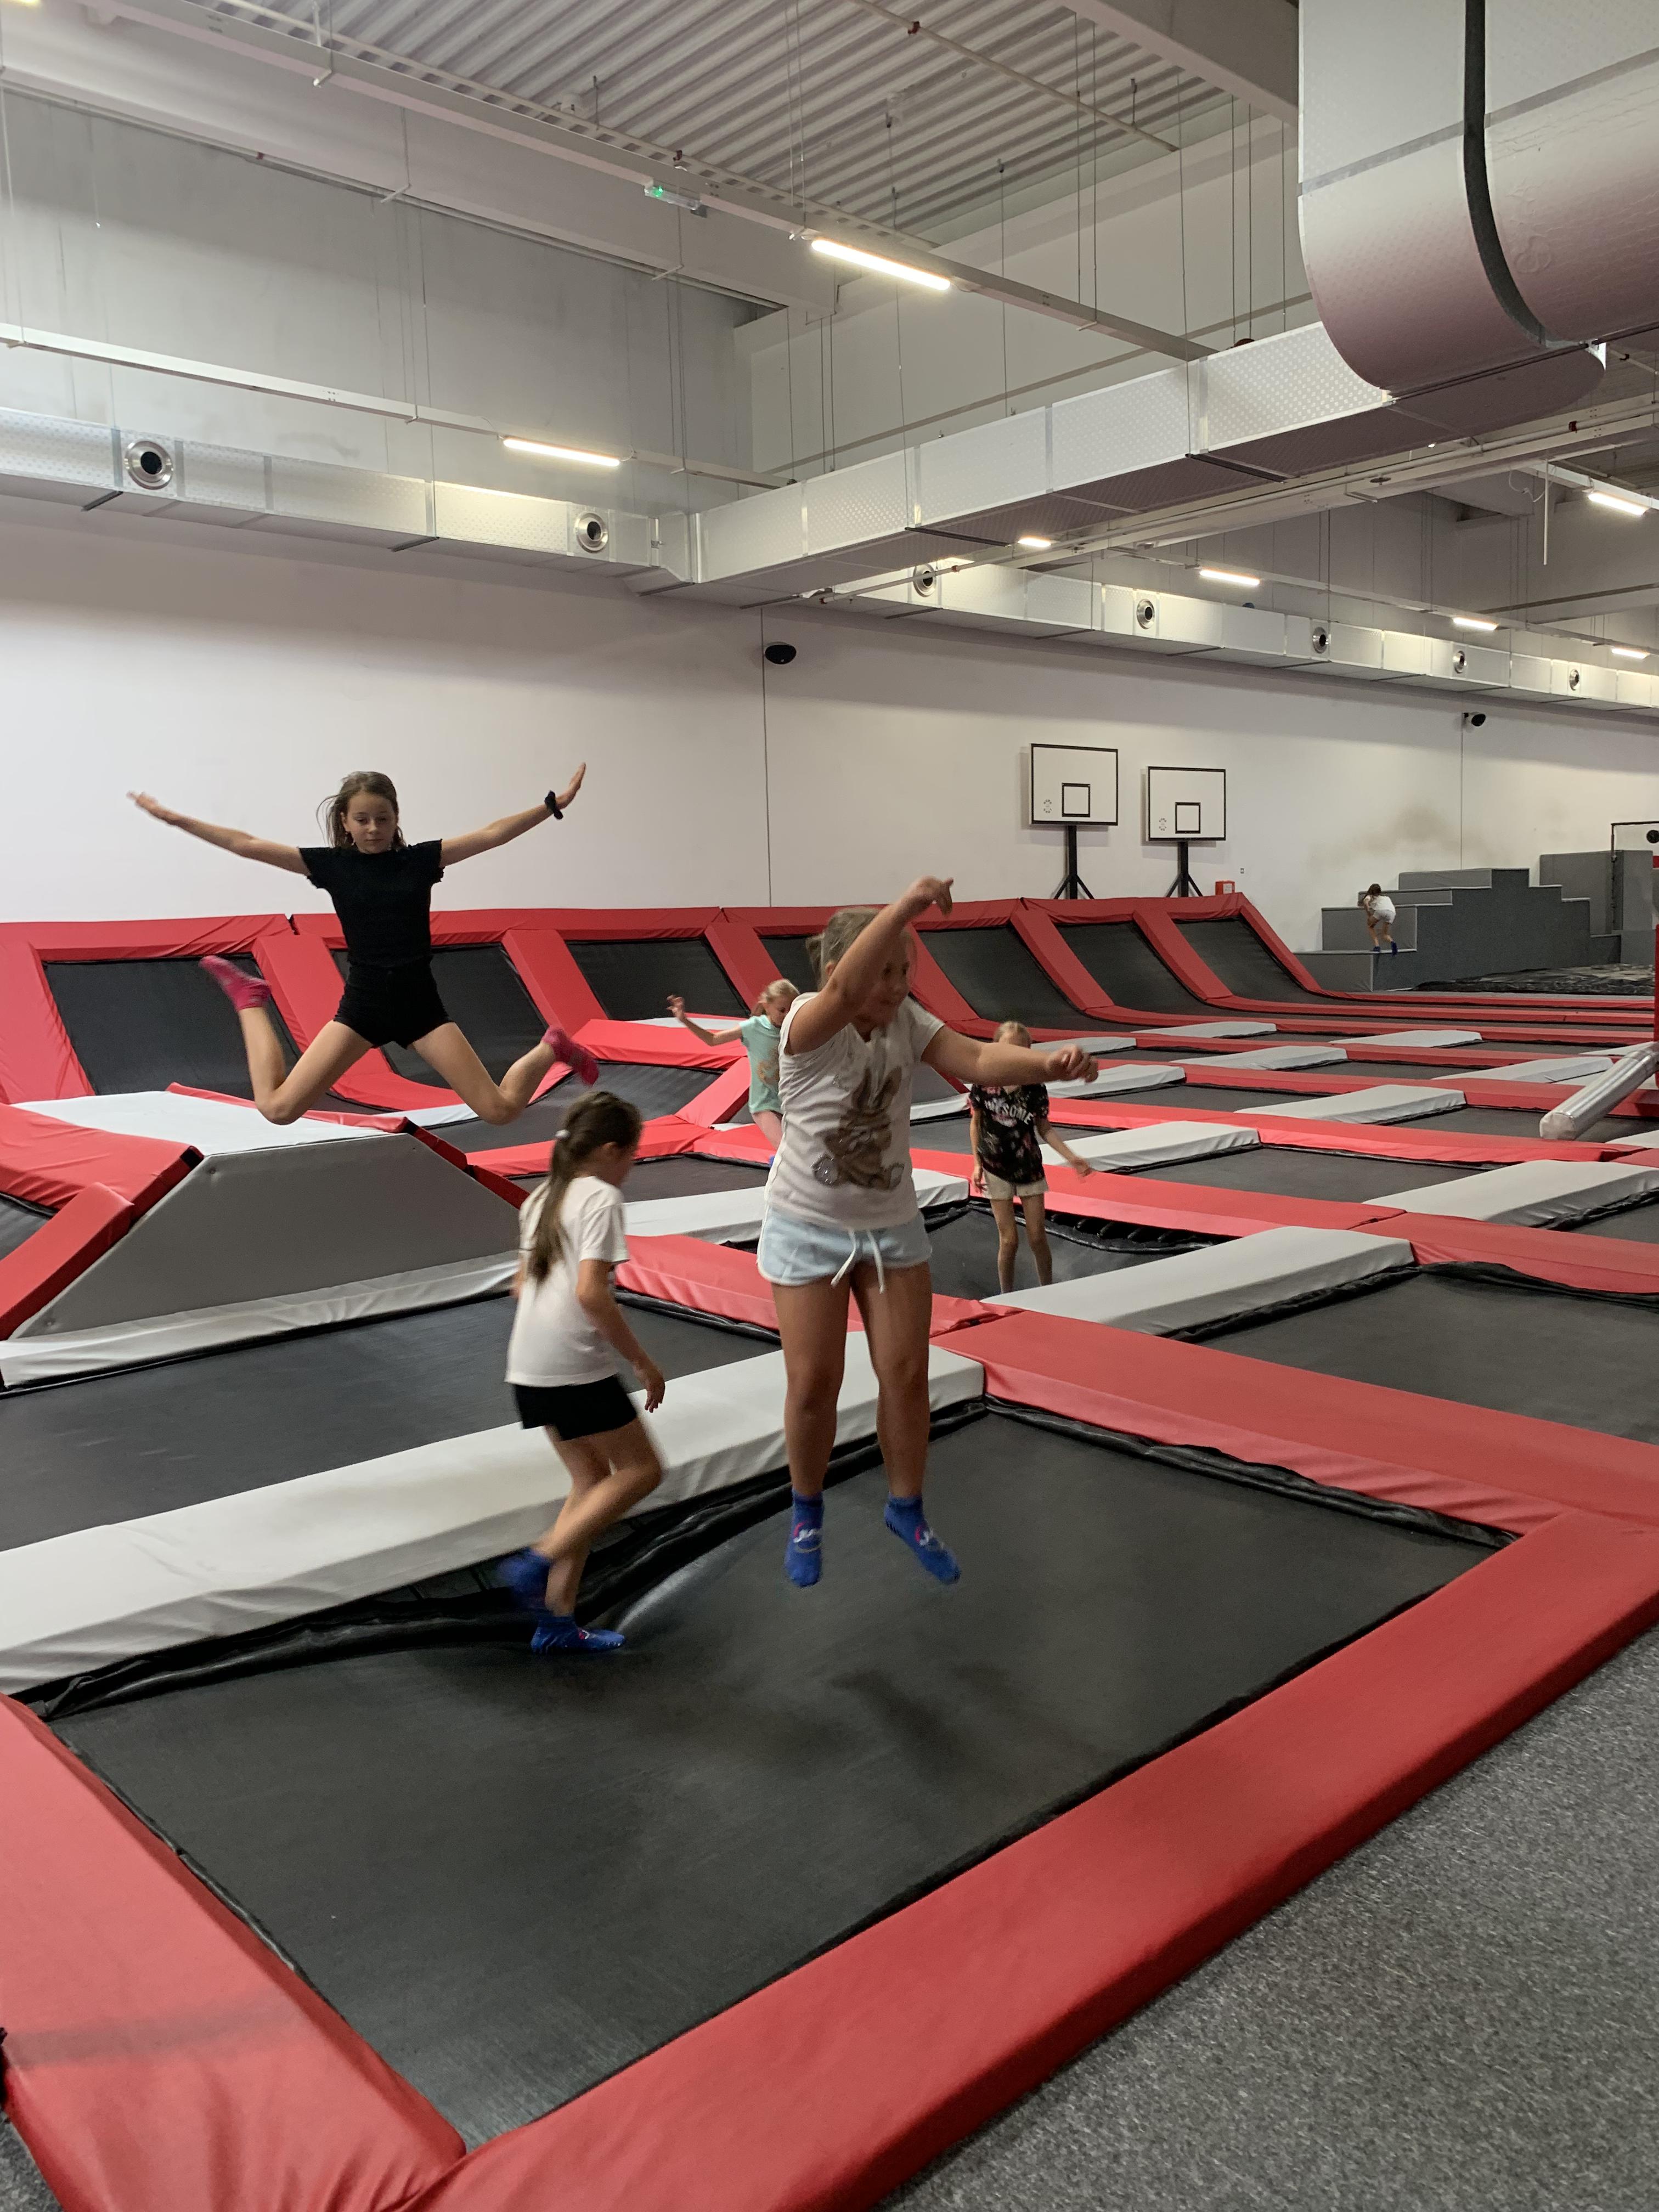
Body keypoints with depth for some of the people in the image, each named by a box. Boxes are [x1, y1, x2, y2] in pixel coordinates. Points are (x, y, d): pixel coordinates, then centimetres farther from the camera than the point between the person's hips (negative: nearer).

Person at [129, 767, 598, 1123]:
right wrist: (175, 819, -5)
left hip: (419, 1002, 0)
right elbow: (246, 845, -2)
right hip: (362, 1003, 0)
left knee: (501, 1109, -9)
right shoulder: (331, 863, -1)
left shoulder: (421, 859, 0)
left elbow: (493, 835, -4)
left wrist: (554, 804, -10)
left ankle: (551, 1049, 25)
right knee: (278, 1107, -8)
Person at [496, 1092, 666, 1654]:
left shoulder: (541, 1199, 16)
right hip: (576, 1367, -9)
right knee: (641, 1469, 5)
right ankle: (537, 1564, -4)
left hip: (528, 1368, 9)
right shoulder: (602, 1198, -10)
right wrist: (642, 1361, -13)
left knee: (593, 1479, 16)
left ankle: (557, 1619, 15)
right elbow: (591, 1291, -20)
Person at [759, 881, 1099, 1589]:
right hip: (810, 1227, -4)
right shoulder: (807, 1026, -22)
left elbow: (975, 1060, -21)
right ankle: (806, 1515, 28)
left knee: (906, 1374, 6)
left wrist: (1048, 1063, -41)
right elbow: (844, 992, -45)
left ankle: (906, 1510, 28)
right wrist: (904, 906, -57)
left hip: (892, 1224, 4)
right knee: (813, 1384, 3)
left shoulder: (907, 1020, -7)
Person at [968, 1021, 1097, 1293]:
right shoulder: (984, 1084, -12)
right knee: (1009, 1240, -1)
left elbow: (1044, 1129, 2)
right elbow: (976, 1123, 2)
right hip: (996, 1169, -1)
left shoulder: (1035, 1089, -8)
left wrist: (1072, 1158, -6)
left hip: (1030, 1167, 1)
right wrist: (977, 1163, -1)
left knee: (1038, 1237, 4)